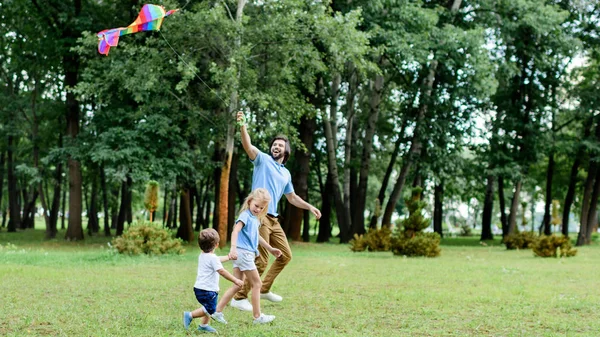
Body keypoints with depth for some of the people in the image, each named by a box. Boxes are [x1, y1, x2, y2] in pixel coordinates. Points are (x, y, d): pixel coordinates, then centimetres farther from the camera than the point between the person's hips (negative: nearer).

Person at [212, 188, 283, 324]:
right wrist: (233, 248, -38)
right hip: (243, 252, -9)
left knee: (238, 285, 9)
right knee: (256, 283, 0)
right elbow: (235, 230, -25)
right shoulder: (245, 215, -10)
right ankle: (257, 316, 9)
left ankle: (217, 311, 8)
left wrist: (270, 249, 40)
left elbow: (257, 237, 33)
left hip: (247, 253, 9)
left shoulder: (255, 219, 18)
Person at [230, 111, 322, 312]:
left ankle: (264, 289, 28)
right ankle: (239, 297, -2)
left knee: (285, 255, 13)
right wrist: (242, 126, -34)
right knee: (261, 261, -11)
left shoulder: (286, 173, 21)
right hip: (259, 217, -8)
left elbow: (292, 198, 31)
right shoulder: (263, 159, 2)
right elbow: (248, 146, -18)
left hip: (273, 219, 8)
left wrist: (309, 207, 19)